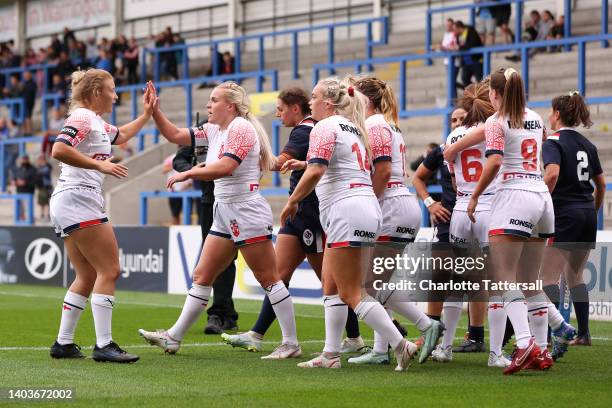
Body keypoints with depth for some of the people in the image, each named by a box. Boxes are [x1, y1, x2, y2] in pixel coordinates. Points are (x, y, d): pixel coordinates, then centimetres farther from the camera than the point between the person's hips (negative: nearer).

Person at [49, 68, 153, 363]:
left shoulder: (97, 122, 21)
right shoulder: (83, 117, -9)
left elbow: (122, 135, 42)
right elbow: (59, 150, -25)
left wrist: (147, 114, 40)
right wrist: (100, 165, -25)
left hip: (67, 205, 11)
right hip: (79, 198, -11)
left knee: (88, 277, 11)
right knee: (109, 271, -10)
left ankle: (63, 343, 10)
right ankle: (104, 346, -13)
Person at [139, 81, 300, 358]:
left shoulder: (241, 128, -13)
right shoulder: (213, 130, 13)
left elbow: (225, 167, -25)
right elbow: (174, 135, 19)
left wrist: (188, 173, -19)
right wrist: (154, 110, 8)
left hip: (247, 211, -9)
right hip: (224, 213, 9)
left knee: (268, 279, -5)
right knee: (202, 276, 9)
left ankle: (291, 344, -1)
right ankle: (174, 337, 12)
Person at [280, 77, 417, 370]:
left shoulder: (325, 127, -8)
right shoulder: (353, 128, 20)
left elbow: (316, 172, -20)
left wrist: (292, 201, -8)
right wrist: (304, 164, 29)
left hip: (347, 210, -10)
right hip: (366, 206, 10)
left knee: (351, 294, -7)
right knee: (331, 287, 13)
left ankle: (401, 346, -11)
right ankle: (330, 355, 12)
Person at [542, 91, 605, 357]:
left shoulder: (554, 141, -8)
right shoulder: (587, 145, 13)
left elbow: (552, 173, -24)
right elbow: (600, 183, 18)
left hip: (564, 215, -7)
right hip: (587, 215, 7)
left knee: (548, 275, -8)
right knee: (574, 275, 16)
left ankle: (559, 329, -24)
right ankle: (584, 333, 15)